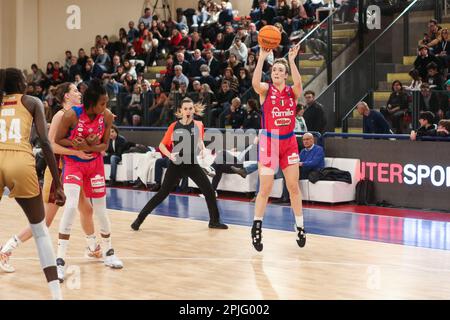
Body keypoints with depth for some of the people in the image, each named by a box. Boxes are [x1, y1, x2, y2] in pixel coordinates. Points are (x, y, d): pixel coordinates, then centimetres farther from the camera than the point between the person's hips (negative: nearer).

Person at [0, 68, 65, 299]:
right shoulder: (32, 102, 18)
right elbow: (45, 142, 5)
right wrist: (57, 184, 4)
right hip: (20, 163, -1)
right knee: (40, 230, 15)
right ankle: (56, 293, 9)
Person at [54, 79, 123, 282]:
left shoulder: (107, 116, -14)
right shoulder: (71, 115, -24)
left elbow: (105, 144, -3)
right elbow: (58, 140, -11)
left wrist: (89, 148, -22)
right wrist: (75, 144, -28)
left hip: (95, 164, 4)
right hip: (73, 163, -3)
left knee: (101, 210, 9)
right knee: (71, 206, -21)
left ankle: (108, 253, 31)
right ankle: (60, 260, -17)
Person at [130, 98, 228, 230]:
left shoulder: (198, 125, -1)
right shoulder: (174, 127, -7)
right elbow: (162, 145, 0)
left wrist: (202, 147, -3)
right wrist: (170, 155, -18)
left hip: (193, 165, 3)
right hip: (176, 165, -3)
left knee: (209, 191, 0)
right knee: (162, 194, -2)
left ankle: (214, 221, 17)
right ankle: (139, 219, 8)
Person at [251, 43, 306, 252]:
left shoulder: (292, 92, 2)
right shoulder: (266, 90, -3)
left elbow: (298, 83, -22)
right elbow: (255, 83, -27)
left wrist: (292, 60, -29)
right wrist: (262, 58, -34)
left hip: (289, 142, 2)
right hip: (269, 142, -2)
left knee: (294, 186, 7)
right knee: (265, 189, -2)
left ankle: (300, 227, 19)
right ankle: (257, 227, 12)